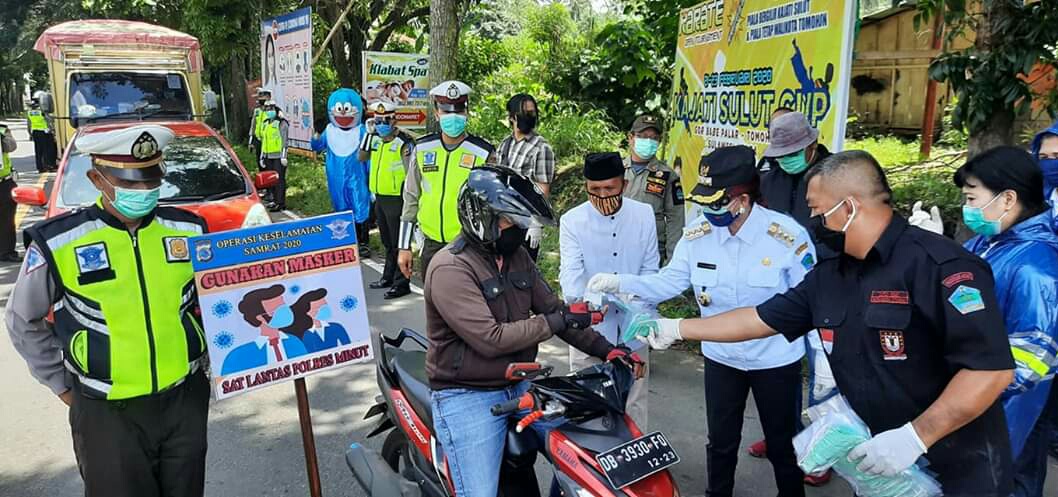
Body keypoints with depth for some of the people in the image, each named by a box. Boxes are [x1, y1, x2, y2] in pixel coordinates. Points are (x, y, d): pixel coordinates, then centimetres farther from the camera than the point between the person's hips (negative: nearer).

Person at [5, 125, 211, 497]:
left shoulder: (188, 230, -3)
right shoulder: (57, 243, -11)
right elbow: (24, 322, 4)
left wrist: (214, 354, 7)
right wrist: (62, 385, 3)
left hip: (187, 399, 3)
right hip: (108, 414, -2)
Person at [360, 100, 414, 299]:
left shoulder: (404, 142, -14)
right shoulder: (375, 139, 9)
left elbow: (411, 174, -16)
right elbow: (362, 158, 12)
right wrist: (368, 135, 2)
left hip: (396, 198, -8)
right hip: (380, 198, 8)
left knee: (399, 242, -2)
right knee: (387, 242, 19)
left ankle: (401, 283, 5)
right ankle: (388, 277, 32)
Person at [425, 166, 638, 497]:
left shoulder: (517, 257, 6)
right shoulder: (449, 268, -20)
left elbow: (551, 308, 9)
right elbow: (491, 339, -26)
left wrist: (604, 349, -1)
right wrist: (558, 321, -20)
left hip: (520, 383, 8)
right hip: (467, 396, -7)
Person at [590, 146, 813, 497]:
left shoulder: (787, 235, -20)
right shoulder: (697, 234, -11)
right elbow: (670, 281, -7)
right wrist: (618, 283, -20)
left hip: (777, 361, -3)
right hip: (720, 358, 3)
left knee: (783, 445, 17)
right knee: (721, 443, 20)